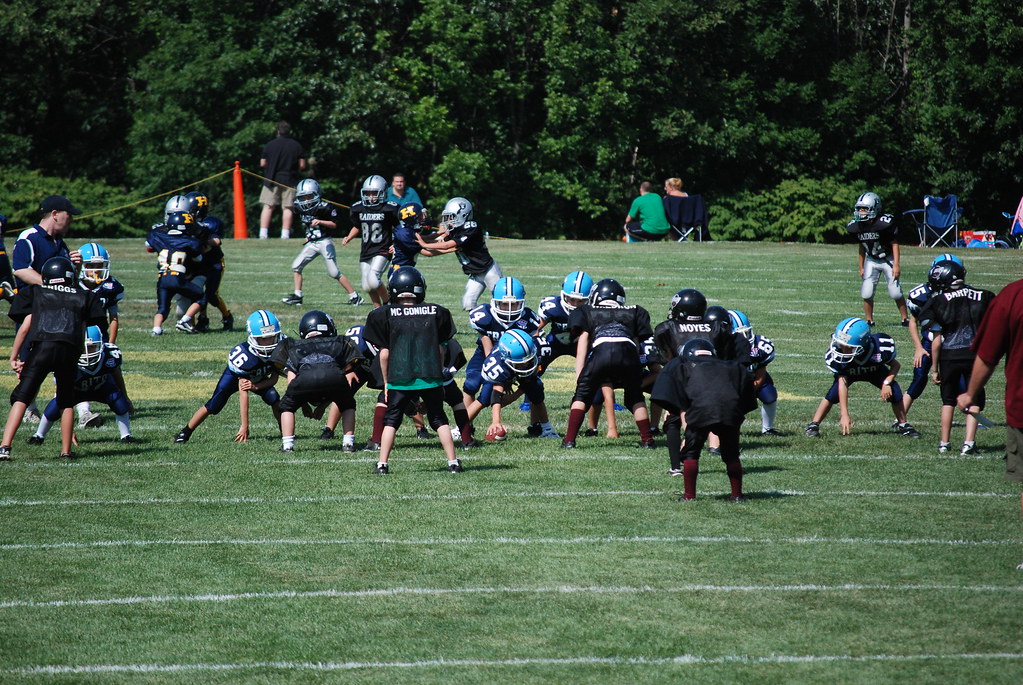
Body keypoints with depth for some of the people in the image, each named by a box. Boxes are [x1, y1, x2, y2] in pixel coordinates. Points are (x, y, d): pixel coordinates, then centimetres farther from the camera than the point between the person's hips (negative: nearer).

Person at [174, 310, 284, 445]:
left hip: (260, 379, 4)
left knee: (274, 399, -22)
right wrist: (245, 426, -40)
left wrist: (255, 386, -38)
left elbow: (274, 379, -17)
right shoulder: (245, 355, -43)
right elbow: (243, 392, -40)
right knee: (213, 407, -10)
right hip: (235, 376, -4)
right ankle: (185, 432, 8)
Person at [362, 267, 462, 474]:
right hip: (431, 377, 1)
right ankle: (453, 461, 10)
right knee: (439, 419, 13)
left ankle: (382, 463, 3)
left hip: (399, 379, -1)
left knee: (391, 420, 10)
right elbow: (440, 349, 11)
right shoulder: (435, 313, 6)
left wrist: (386, 382, 12)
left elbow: (384, 354, 2)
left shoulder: (385, 315, 1)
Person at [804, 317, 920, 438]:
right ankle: (813, 426, -10)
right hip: (849, 373, -1)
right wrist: (844, 414, -36)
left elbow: (895, 365, -19)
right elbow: (842, 382, -33)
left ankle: (902, 425, 7)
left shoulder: (881, 348, -40)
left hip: (875, 370, 1)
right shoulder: (837, 355, -38)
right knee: (834, 394, -25)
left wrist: (887, 383, -35)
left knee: (894, 391, -17)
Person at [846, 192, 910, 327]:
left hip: (888, 259, -4)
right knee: (866, 293, -5)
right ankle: (869, 321, 9)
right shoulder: (856, 226, -8)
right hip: (871, 261, 4)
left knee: (895, 292, -7)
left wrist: (896, 265, -19)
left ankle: (905, 318, 10)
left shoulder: (884, 223, -25)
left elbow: (894, 244, -15)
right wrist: (861, 267, 14)